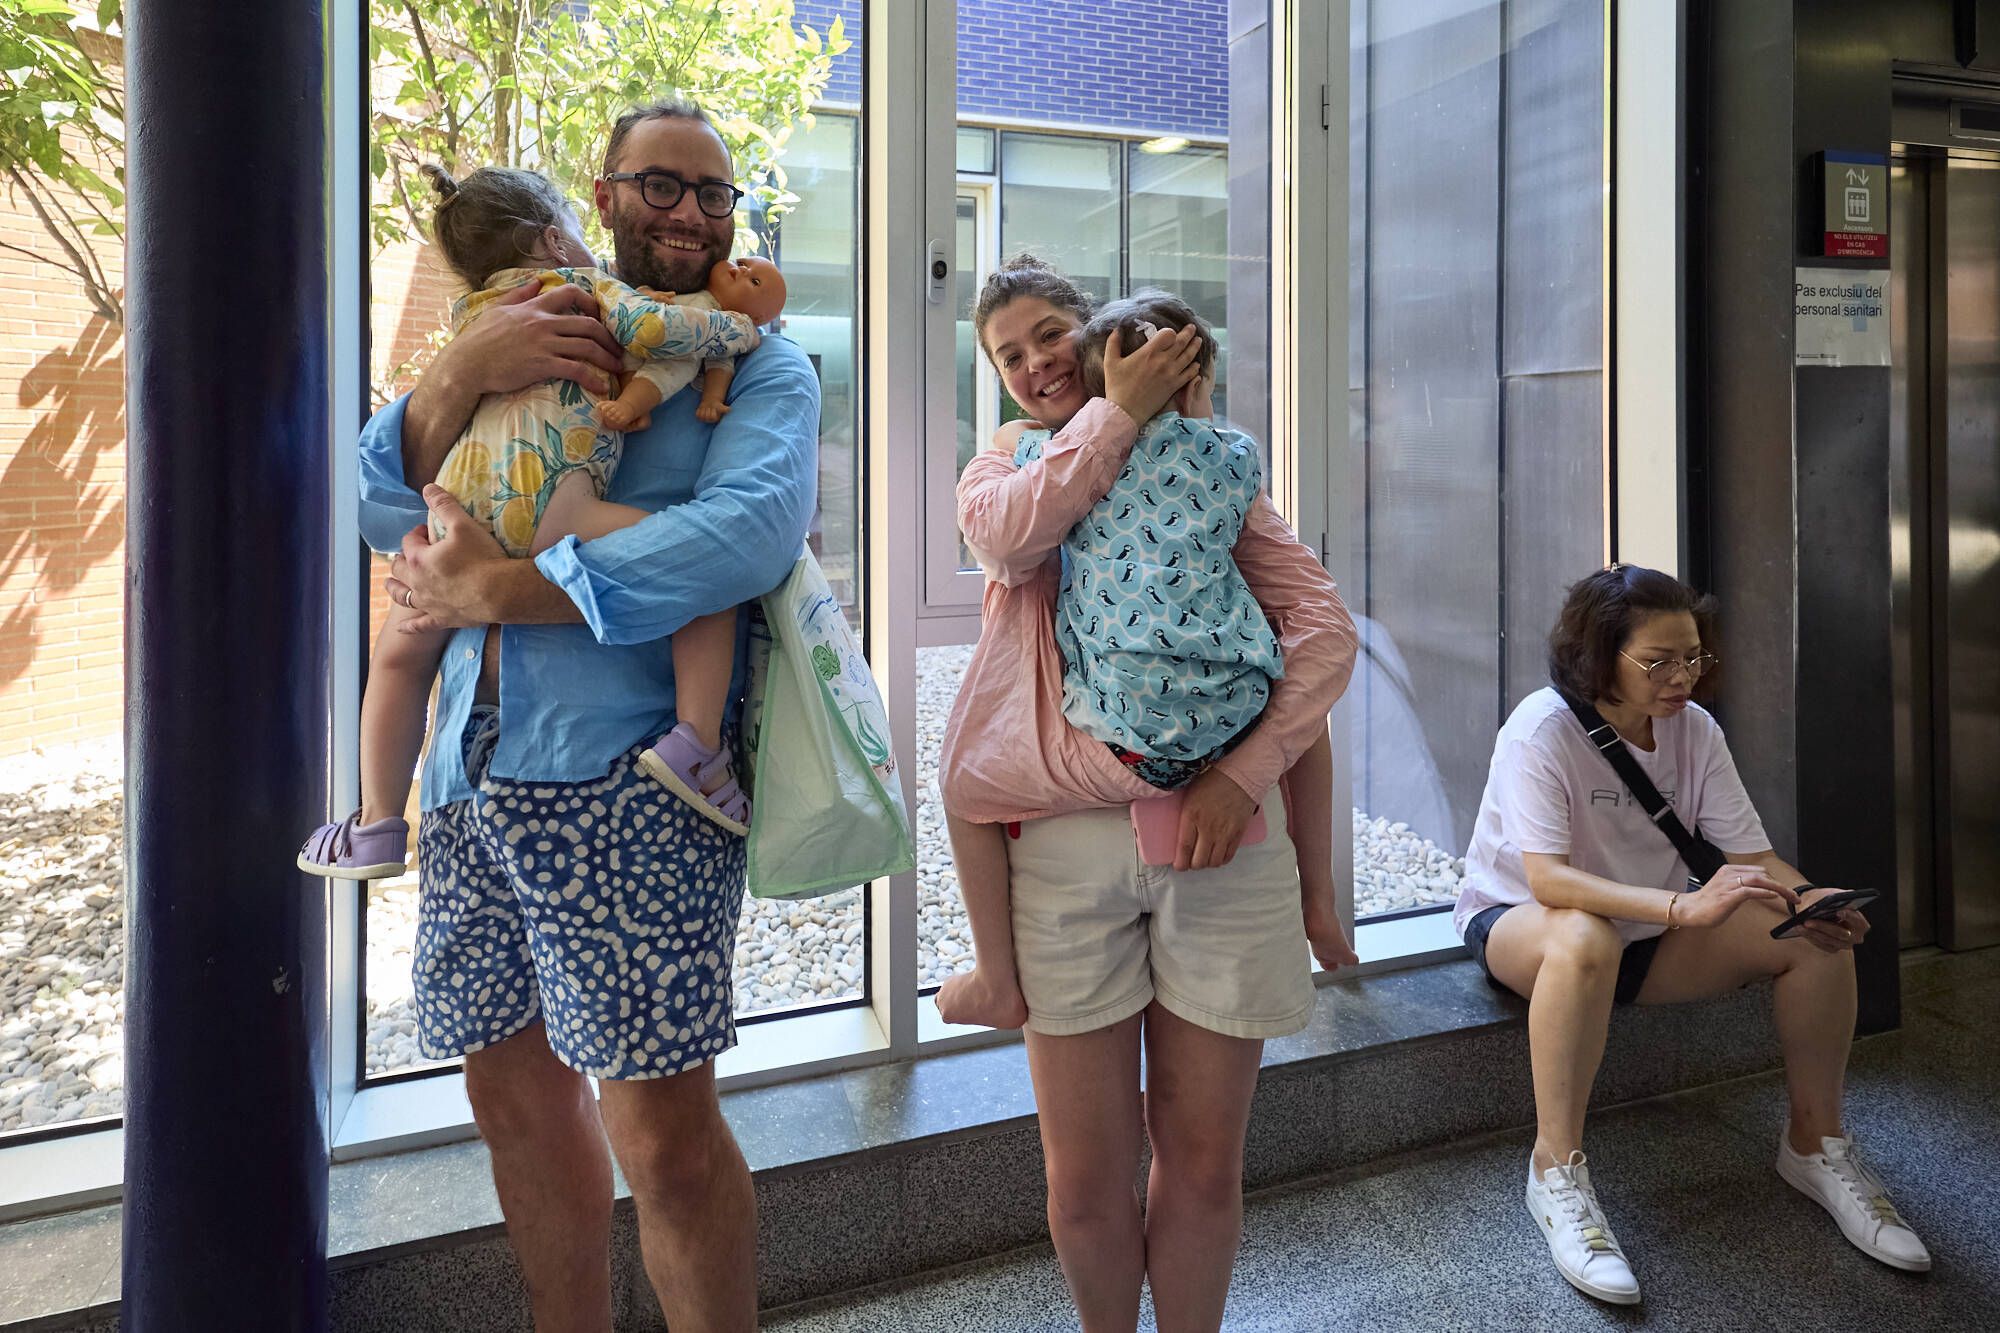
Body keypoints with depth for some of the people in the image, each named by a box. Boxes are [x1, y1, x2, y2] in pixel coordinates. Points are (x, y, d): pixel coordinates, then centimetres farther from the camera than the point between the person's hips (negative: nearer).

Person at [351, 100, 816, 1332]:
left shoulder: (760, 366, 4)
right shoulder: (528, 335, 19)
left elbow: (751, 530, -17)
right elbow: (384, 508, 8)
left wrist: (503, 590, -17)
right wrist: (461, 374, -9)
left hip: (624, 781, -5)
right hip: (472, 771, 6)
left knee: (666, 1138, -5)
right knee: (515, 1093, 16)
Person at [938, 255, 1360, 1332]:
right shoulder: (1000, 473, 16)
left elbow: (1324, 626, 2)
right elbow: (1010, 534, -12)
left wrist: (1244, 773, -11)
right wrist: (1118, 409, -5)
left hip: (1218, 828, 0)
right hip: (1066, 837, 0)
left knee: (1204, 1161, 10)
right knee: (1086, 1179, 8)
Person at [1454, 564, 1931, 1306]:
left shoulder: (1695, 730, -5)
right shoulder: (1542, 730, -24)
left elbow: (1751, 857, -8)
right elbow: (1547, 880, -34)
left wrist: (1810, 901, -30)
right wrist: (1686, 906, -45)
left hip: (1648, 936, 6)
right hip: (1517, 924, -6)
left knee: (1816, 935, -12)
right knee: (1585, 938, -41)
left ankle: (1815, 1144, 7)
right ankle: (1556, 1171, -27)